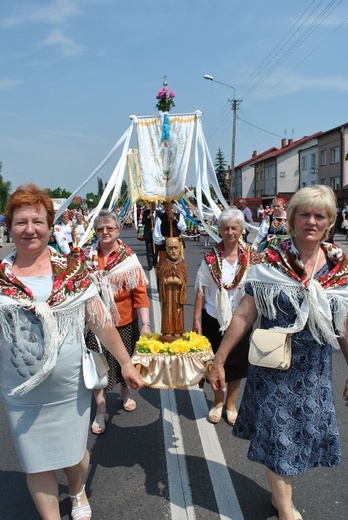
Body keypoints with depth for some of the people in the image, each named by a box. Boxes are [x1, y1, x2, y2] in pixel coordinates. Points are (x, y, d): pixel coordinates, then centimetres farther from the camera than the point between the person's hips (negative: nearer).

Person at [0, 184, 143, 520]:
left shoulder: (72, 271, -4)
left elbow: (101, 322, -1)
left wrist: (126, 363, 0)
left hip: (70, 389, 0)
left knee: (73, 454, 16)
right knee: (36, 465, 11)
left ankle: (78, 493, 50)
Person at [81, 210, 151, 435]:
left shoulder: (129, 257, -7)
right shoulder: (86, 256, -2)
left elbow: (140, 292, -10)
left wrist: (146, 323, -17)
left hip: (125, 322, 0)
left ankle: (125, 393, 47)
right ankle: (101, 410, 23)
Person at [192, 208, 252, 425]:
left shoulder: (250, 256, -6)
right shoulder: (211, 257, -6)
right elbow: (201, 291, -4)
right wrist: (196, 320, -6)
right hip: (214, 318, 0)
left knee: (237, 362, 13)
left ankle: (231, 404, 36)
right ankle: (218, 403, 37)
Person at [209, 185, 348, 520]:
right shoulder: (271, 261, -12)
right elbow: (244, 315, -11)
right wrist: (218, 360, -11)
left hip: (316, 371, 4)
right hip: (274, 367, -3)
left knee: (305, 433, 16)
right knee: (277, 434, 9)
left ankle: (281, 492, 44)